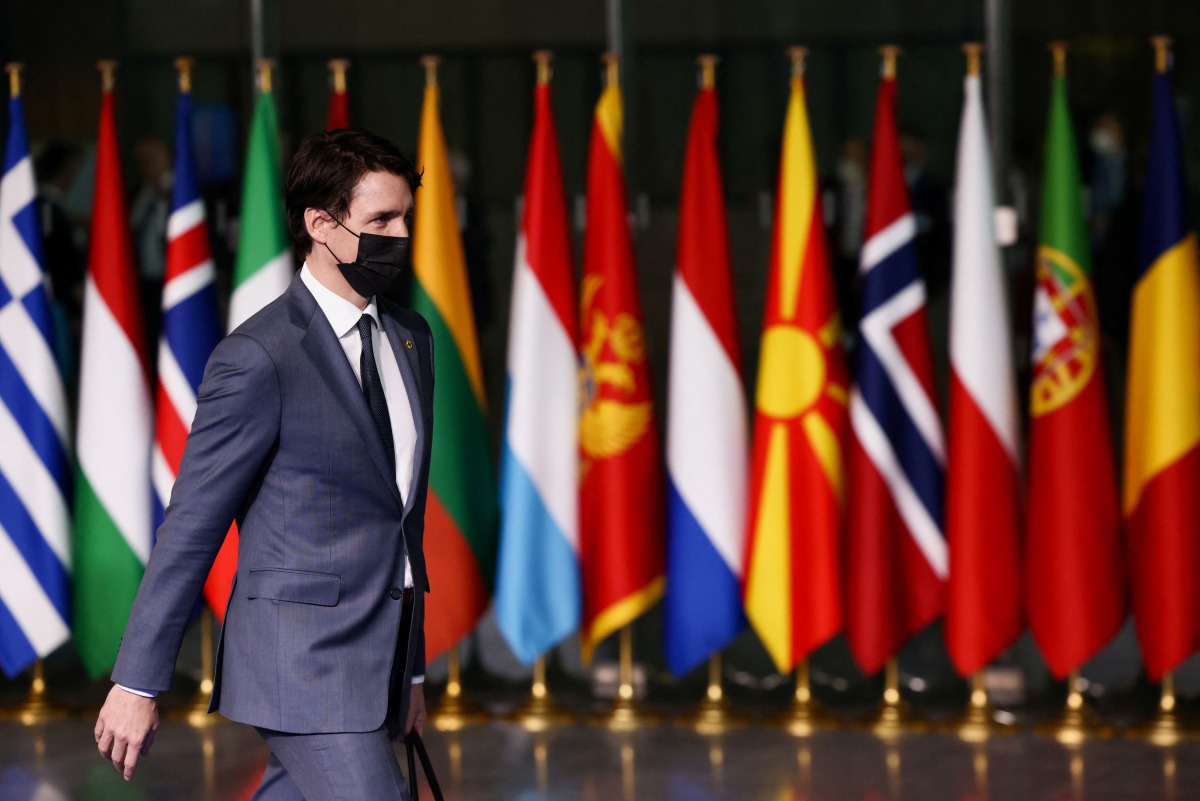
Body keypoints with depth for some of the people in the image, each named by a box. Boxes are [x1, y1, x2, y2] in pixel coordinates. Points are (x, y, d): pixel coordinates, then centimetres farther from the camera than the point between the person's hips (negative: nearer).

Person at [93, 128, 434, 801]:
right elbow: (191, 526, -10)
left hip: (376, 655, 8)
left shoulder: (411, 339, 12)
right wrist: (137, 683, -9)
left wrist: (411, 668, 22)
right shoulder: (260, 359, -13)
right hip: (304, 665, -8)